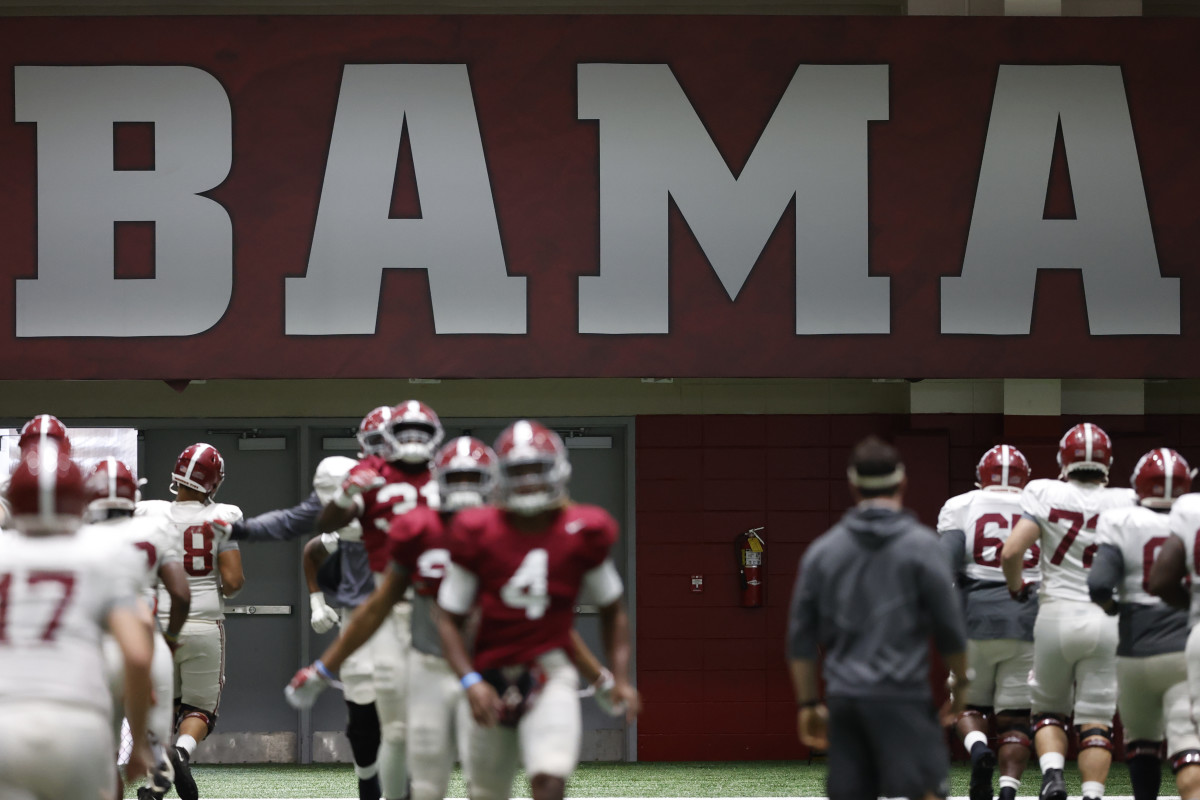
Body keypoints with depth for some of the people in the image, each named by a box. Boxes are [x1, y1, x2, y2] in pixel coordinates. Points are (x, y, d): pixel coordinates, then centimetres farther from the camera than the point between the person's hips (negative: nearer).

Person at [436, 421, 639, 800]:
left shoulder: (582, 534, -3)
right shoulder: (478, 534, -6)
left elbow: (612, 610, 11)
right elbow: (449, 618, 0)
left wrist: (620, 677, 0)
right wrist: (471, 681, -14)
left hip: (550, 673, -1)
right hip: (493, 677, 1)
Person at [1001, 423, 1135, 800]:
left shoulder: (1045, 495, -6)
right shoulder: (1126, 503, -1)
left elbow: (1011, 553, -13)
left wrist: (1017, 587, 6)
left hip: (1057, 614, -1)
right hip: (1106, 621, 1)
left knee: (1049, 709, 16)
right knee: (1095, 720, 6)